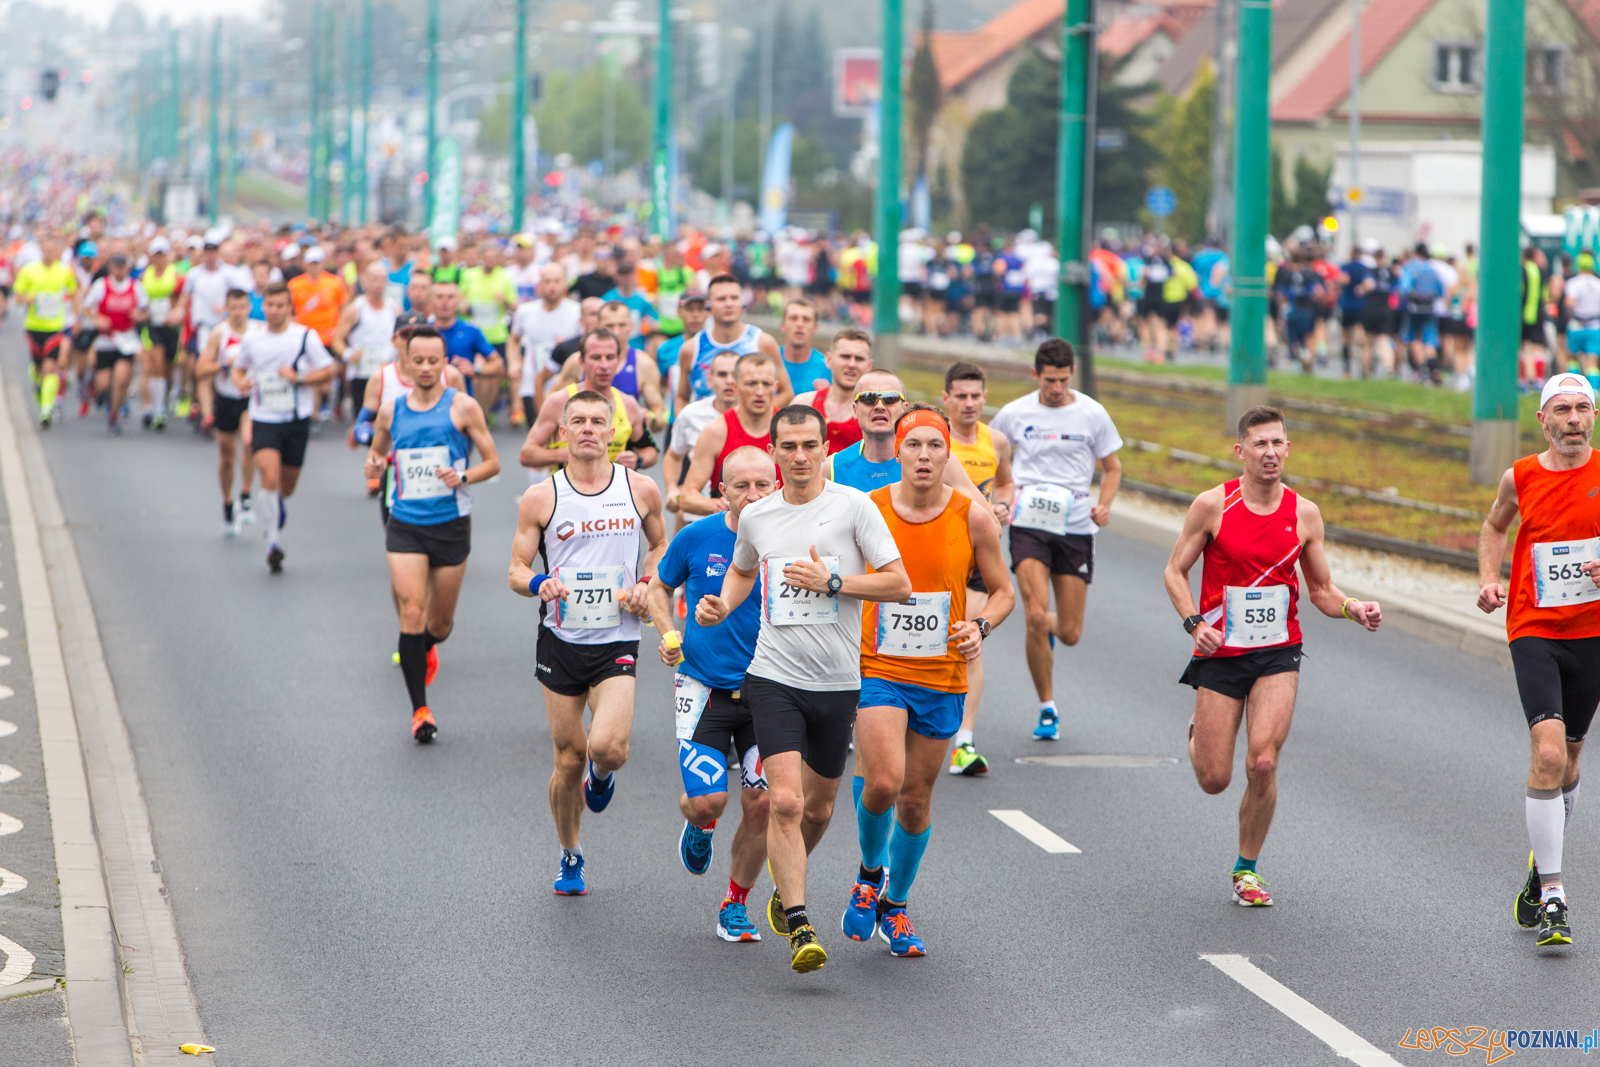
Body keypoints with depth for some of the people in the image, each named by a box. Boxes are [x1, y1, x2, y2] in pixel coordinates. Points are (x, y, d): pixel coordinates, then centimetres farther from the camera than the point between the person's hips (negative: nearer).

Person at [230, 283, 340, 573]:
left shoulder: (306, 337, -5)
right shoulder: (251, 340, 3)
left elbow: (328, 372, -1)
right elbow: (239, 368, 20)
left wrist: (298, 377, -15)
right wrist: (241, 381, -3)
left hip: (296, 420, 0)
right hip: (263, 418, 0)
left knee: (287, 485, 10)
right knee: (269, 476, -20)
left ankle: (279, 504, 49)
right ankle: (273, 543, -14)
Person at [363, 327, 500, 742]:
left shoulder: (462, 407, -4)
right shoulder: (391, 410, 5)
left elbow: (492, 462, 0)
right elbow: (377, 450, 21)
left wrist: (463, 477, -19)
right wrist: (373, 464, -3)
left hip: (451, 524, -1)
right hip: (405, 525, 1)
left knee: (440, 621, 9)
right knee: (411, 611, -14)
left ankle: (426, 648, 48)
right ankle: (420, 710, -8)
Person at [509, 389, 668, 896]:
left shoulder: (641, 490, 2)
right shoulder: (540, 498, -1)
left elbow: (661, 544, 19)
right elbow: (516, 569, 4)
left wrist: (646, 585, 0)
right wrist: (540, 584, -19)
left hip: (616, 641, -1)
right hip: (561, 639, 1)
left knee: (608, 746, -21)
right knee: (568, 759, 4)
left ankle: (600, 775, 17)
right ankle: (570, 856, 27)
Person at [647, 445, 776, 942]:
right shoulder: (697, 538, -5)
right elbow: (660, 586, 13)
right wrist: (668, 633, -3)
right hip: (704, 689, -1)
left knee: (761, 803, -4)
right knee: (707, 799, -12)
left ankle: (736, 904, 19)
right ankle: (698, 825, 27)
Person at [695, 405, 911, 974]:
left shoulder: (854, 506, -4)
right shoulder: (755, 516, 5)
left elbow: (899, 584, -6)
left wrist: (831, 582, -16)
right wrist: (722, 605, 7)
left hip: (837, 683, 0)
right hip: (773, 676, 0)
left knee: (818, 808, 13)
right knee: (785, 801, -16)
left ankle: (785, 885, 43)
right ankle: (798, 928, -14)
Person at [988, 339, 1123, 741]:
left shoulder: (1092, 414, 0)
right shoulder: (1014, 414, 1)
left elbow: (1112, 467, 11)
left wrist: (1103, 505, -7)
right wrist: (1002, 494, -3)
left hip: (1075, 526, 1)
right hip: (1028, 524, -1)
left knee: (1070, 634, 3)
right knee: (1036, 618, -16)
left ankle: (1051, 630, 43)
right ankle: (1047, 709, 0)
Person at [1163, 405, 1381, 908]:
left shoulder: (1304, 513, 1)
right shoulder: (1213, 505, -7)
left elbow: (1320, 589, 10)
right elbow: (1176, 571, 2)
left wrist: (1353, 608, -11)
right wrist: (1195, 623, -14)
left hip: (1277, 656, 1)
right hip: (1220, 655, -1)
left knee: (1262, 765, -15)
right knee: (1214, 780, 1)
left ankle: (1247, 869, 7)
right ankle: (1199, 735, 40)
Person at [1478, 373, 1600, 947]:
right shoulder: (1520, 478, 1)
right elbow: (1494, 526, 22)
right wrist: (1489, 578, 5)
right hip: (1534, 631, -1)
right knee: (1548, 752, -18)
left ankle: (1543, 865, 39)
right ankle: (1552, 897, -14)